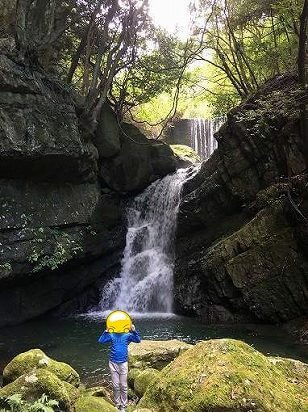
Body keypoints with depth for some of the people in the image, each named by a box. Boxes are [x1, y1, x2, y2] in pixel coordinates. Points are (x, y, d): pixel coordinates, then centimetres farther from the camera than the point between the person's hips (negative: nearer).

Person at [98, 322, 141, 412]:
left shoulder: (127, 335, -1)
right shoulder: (111, 335, 0)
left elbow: (138, 340, -13)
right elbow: (101, 340, -11)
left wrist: (134, 331, -28)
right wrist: (106, 331, -22)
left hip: (123, 364, -1)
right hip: (113, 363, 1)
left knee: (123, 386, 4)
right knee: (115, 386, 8)